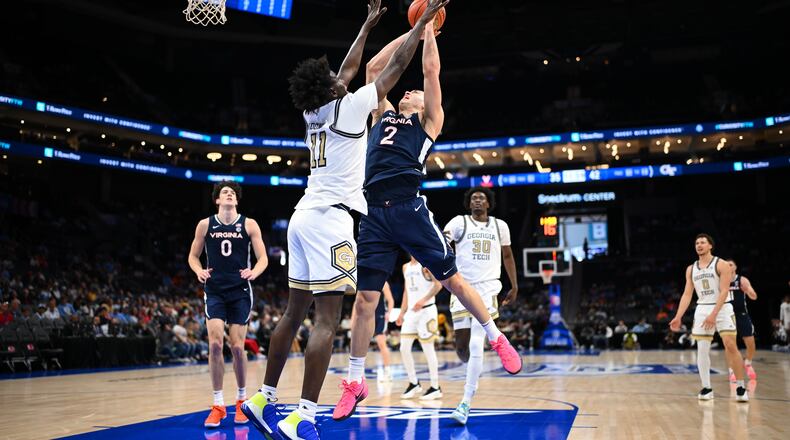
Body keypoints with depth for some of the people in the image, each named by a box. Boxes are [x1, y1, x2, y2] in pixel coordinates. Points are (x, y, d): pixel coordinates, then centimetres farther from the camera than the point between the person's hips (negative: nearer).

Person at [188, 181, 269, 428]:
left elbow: (263, 258, 1)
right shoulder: (205, 225, 3)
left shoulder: (249, 225, 0)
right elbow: (193, 255, 11)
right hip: (214, 290, 0)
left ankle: (242, 399, 19)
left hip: (240, 291, 0)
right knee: (215, 344, -12)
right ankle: (218, 405, -2)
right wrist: (199, 271, -10)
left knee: (237, 347, -1)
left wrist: (253, 272, -21)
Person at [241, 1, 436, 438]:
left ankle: (263, 399, 18)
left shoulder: (313, 111, 14)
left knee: (295, 311, 13)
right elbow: (395, 67, 2)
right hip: (329, 217, -9)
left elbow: (349, 68, 29)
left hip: (304, 215, 9)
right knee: (327, 317, -11)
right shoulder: (348, 107, -6)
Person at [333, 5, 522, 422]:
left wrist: (429, 26, 21)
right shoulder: (384, 115, 26)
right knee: (365, 299, 2)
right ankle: (355, 382, 10)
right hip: (375, 211, 4)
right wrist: (412, 31, 32)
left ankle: (498, 339, 20)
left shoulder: (429, 121, 15)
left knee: (452, 279, 1)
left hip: (409, 206, -3)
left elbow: (431, 70, 10)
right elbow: (374, 67, 28)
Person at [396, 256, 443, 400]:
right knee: (404, 349, 1)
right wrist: (402, 313, 16)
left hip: (426, 310, -7)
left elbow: (438, 285, -14)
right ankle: (414, 384, 14)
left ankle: (435, 388, 4)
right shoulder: (406, 267, 16)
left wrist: (424, 300, -24)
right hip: (411, 311, 7)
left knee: (428, 349, -4)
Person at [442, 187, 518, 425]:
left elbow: (507, 255, 21)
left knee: (476, 345, -15)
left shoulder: (500, 226, 9)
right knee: (461, 345, 3)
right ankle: (473, 374, 40)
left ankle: (465, 404, -13)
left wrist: (514, 286, 19)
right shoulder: (460, 222, 2)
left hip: (487, 287, -1)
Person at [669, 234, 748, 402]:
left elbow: (724, 291, -13)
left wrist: (714, 314, -22)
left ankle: (740, 387, -4)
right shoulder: (691, 269, 10)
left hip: (722, 307, -4)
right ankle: (706, 388, 8)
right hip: (702, 309, 5)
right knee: (702, 349, 0)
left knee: (731, 346, -13)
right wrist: (678, 317, -1)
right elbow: (687, 294, 9)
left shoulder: (721, 265, -5)